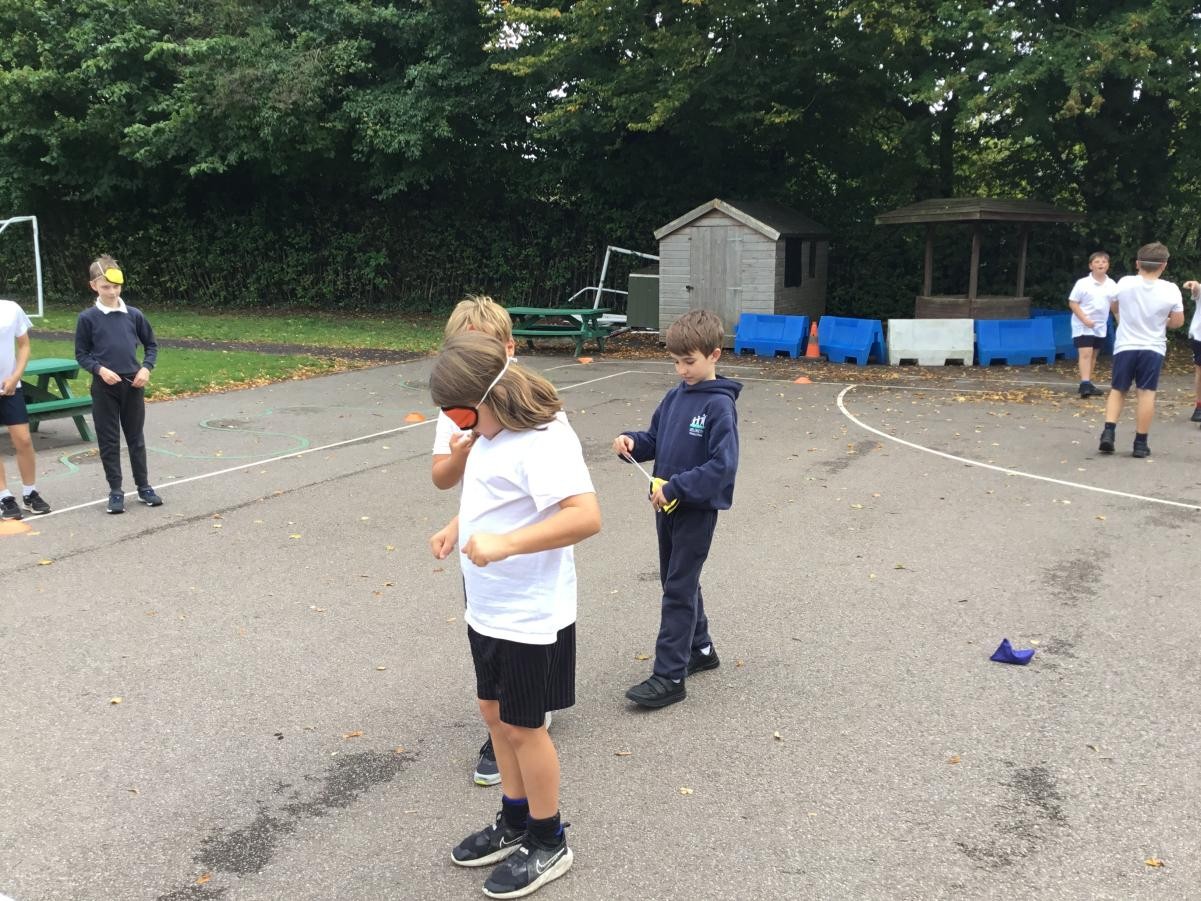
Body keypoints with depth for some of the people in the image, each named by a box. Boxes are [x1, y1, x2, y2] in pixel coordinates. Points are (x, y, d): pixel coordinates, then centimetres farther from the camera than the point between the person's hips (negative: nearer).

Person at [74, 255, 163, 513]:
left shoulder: (134, 315, 2)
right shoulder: (88, 318, -4)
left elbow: (151, 345, 11)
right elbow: (81, 354, 0)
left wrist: (146, 368, -5)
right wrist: (100, 369, -16)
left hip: (133, 385, 2)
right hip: (104, 387, -2)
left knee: (136, 438, 11)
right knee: (108, 441, 5)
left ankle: (144, 486, 21)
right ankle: (115, 491, 13)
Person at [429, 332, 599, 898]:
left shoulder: (543, 443, -25)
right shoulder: (493, 431, 4)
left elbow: (586, 516, -37)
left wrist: (505, 544, -41)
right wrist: (455, 528, 4)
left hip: (530, 617, -9)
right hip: (489, 610, 9)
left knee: (522, 726, 6)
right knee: (495, 713, 20)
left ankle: (548, 844, 27)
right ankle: (515, 823, 40)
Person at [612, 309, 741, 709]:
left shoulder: (719, 405, -17)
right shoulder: (674, 397, 6)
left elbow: (723, 465, -22)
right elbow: (655, 440, 15)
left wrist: (676, 487, -24)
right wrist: (632, 442, -7)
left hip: (697, 510, -8)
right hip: (667, 506, 8)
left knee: (679, 590, -3)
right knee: (676, 582, 18)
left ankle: (669, 677, 4)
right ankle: (700, 649, 36)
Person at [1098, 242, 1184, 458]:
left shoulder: (1124, 283, -6)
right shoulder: (1170, 290, -9)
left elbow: (1114, 308, 13)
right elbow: (1178, 321, 2)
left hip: (1124, 346, 1)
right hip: (1153, 349, -1)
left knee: (1117, 390, 11)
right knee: (1146, 393, 2)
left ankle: (1109, 432, -4)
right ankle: (1140, 443, 3)